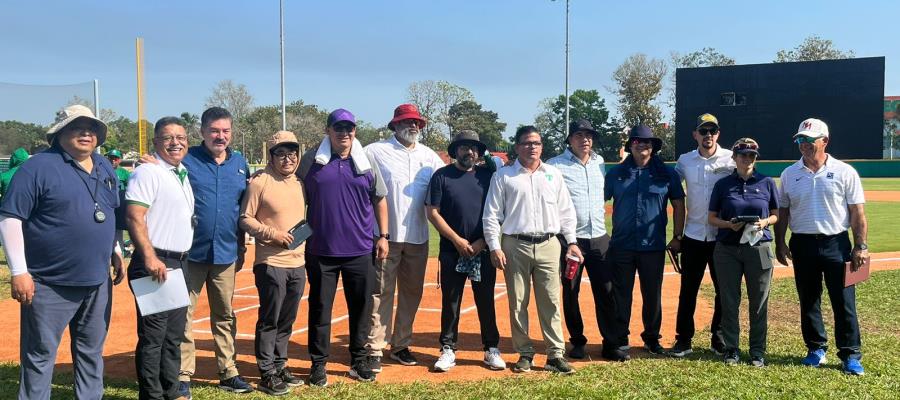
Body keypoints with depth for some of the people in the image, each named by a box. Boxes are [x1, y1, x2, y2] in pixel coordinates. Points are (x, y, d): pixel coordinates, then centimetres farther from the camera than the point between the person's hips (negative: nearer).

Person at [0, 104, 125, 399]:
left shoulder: (105, 168, 12)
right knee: (39, 356, 3)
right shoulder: (39, 167, -10)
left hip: (98, 282, 7)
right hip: (49, 284, -6)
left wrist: (116, 254, 19)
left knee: (92, 353, 16)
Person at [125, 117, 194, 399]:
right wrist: (150, 258, -26)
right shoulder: (147, 172, -10)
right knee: (153, 336, -4)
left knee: (174, 334, 16)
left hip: (180, 263, 9)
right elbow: (135, 217, -19)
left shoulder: (183, 173, 16)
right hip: (156, 264, -9)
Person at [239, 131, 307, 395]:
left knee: (287, 321, 15)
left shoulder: (299, 183, 13)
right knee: (269, 320, 0)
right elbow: (246, 219, -9)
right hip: (271, 263, -6)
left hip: (298, 263, 7)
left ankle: (280, 366, 27)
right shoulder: (260, 182, -8)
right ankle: (267, 375, 9)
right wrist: (271, 233, -19)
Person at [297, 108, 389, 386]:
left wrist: (383, 235, 5)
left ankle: (359, 360, 22)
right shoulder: (310, 161, 2)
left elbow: (379, 199, 10)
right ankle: (318, 363, 15)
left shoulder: (367, 161, 6)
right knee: (320, 307, 5)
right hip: (321, 249, -1)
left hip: (360, 249, 2)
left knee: (361, 307, 8)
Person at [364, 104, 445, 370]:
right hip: (386, 235, -5)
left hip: (418, 237, 5)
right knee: (381, 293, -4)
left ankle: (401, 345, 24)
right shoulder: (376, 151, -2)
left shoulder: (429, 156, 12)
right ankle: (374, 350, 2)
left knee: (412, 293, 11)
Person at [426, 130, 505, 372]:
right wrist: (457, 240, -10)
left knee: (486, 301, 6)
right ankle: (448, 350, 14)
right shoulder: (442, 176, 1)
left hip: (483, 251, 1)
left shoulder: (488, 176, 7)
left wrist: (483, 241, -7)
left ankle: (492, 350, 15)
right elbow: (432, 212, -3)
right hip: (452, 251, -1)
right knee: (450, 302, 5)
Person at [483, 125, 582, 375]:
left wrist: (571, 241, 6)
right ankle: (524, 354, 15)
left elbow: (566, 211, 13)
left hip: (548, 245, 2)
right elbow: (491, 215, 1)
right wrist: (495, 247, -7)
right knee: (518, 303, 4)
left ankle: (555, 354, 6)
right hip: (516, 246, -1)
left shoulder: (553, 174, 12)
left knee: (551, 301, 1)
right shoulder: (503, 176, 3)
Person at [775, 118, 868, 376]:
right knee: (808, 301, 11)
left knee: (844, 302, 0)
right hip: (803, 245, 3)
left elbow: (857, 212, -2)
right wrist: (780, 243, 3)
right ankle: (816, 349, 24)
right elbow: (782, 212, 11)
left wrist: (861, 246, -8)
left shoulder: (844, 172, -1)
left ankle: (850, 355, 9)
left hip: (837, 244, -3)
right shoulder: (789, 174, 7)